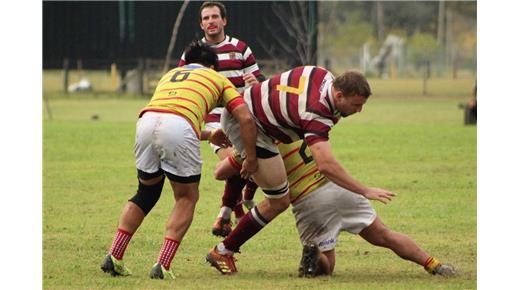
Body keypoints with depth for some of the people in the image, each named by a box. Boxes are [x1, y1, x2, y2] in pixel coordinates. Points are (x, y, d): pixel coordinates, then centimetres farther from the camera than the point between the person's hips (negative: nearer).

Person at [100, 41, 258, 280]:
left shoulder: (171, 74, 39)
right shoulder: (217, 78, 28)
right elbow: (245, 118, 15)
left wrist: (208, 135, 61)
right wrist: (251, 159, 23)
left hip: (147, 120, 4)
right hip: (180, 129, -4)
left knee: (146, 193, 25)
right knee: (187, 198, 15)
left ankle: (114, 258, 21)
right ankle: (163, 266, 4)